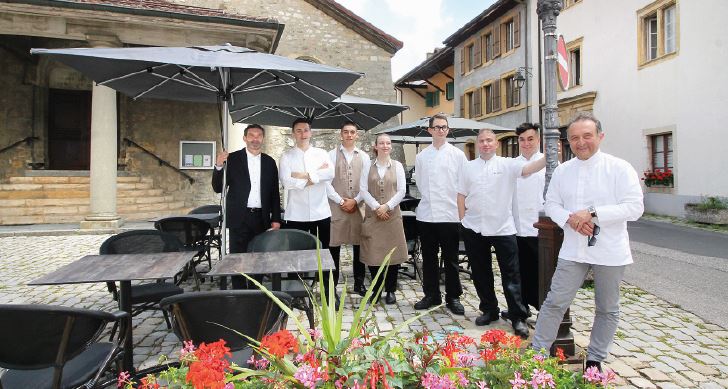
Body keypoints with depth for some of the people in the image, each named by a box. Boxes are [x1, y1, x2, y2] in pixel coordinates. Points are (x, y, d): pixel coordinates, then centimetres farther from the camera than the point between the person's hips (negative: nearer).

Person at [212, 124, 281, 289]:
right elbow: (218, 188, 0)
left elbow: (274, 193, 10)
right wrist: (218, 167, -17)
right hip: (239, 218, -2)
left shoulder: (270, 162, 8)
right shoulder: (232, 159, 0)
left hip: (261, 218, 3)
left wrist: (276, 219, 4)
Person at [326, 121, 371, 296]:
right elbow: (327, 182, -3)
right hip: (336, 207, -2)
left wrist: (355, 201, -7)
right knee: (334, 247, 2)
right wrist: (341, 201, -9)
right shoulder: (332, 155, 3)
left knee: (359, 246, 8)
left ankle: (359, 283, 22)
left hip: (358, 206, 2)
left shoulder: (364, 157, 9)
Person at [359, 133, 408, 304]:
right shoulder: (368, 166, 4)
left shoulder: (397, 166, 4)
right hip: (372, 214, 1)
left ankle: (391, 290, 15)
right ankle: (376, 289, 19)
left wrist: (387, 206, -11)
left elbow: (401, 191, 0)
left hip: (392, 214, 0)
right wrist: (376, 207, -12)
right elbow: (363, 190, -1)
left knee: (392, 252, 2)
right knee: (373, 252, 3)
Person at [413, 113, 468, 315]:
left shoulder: (458, 155, 0)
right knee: (429, 258, 12)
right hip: (426, 214, 3)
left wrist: (460, 206, 0)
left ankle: (453, 297, 19)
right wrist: (429, 199, 8)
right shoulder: (421, 156, 8)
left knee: (451, 259, 6)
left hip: (449, 214, -3)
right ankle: (431, 295, 26)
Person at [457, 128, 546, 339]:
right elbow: (462, 195, 10)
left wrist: (547, 158, -37)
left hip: (503, 228, -3)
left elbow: (528, 168, -19)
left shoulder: (507, 164, -1)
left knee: (511, 275, 2)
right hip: (474, 229, 3)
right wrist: (463, 220, 5)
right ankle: (489, 310, 29)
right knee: (481, 274, 13)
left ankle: (518, 317, 12)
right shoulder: (468, 167, 8)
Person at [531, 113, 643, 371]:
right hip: (573, 251, 2)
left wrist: (592, 213, -22)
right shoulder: (562, 170, 4)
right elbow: (551, 204, 8)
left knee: (608, 309, 13)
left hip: (610, 252, -1)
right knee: (555, 302, 2)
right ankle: (537, 353, 13)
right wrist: (570, 219, -13)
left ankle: (595, 359, 32)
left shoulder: (619, 168, -7)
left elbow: (634, 207, -13)